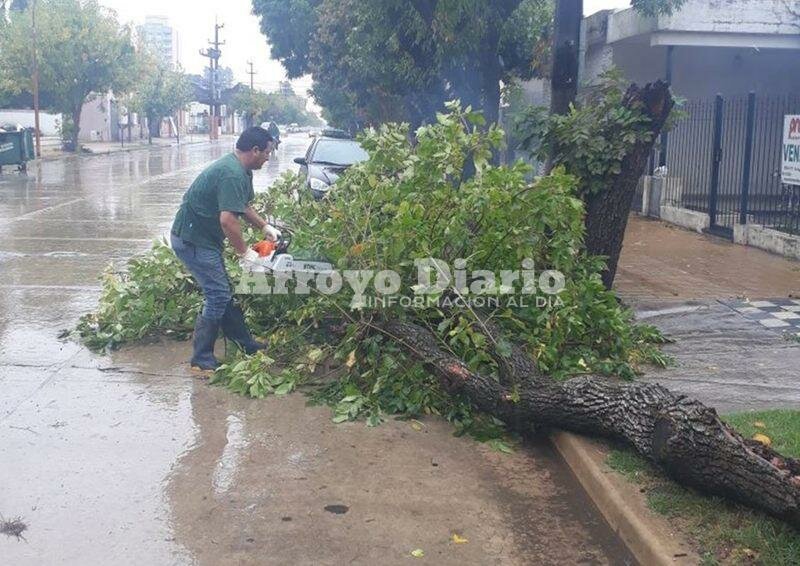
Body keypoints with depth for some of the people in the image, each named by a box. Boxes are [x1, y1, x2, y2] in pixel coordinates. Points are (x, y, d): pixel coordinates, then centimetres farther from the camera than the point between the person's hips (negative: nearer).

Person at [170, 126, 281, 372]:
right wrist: (244, 252, -20)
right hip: (192, 241, -10)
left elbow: (243, 206, 24)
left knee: (223, 292, 16)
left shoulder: (241, 171, 9)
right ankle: (201, 359, -1)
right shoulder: (232, 174, -25)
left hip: (203, 238, 10)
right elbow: (227, 219, -31)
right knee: (218, 295, -8)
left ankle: (245, 344, 27)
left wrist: (265, 227, 15)